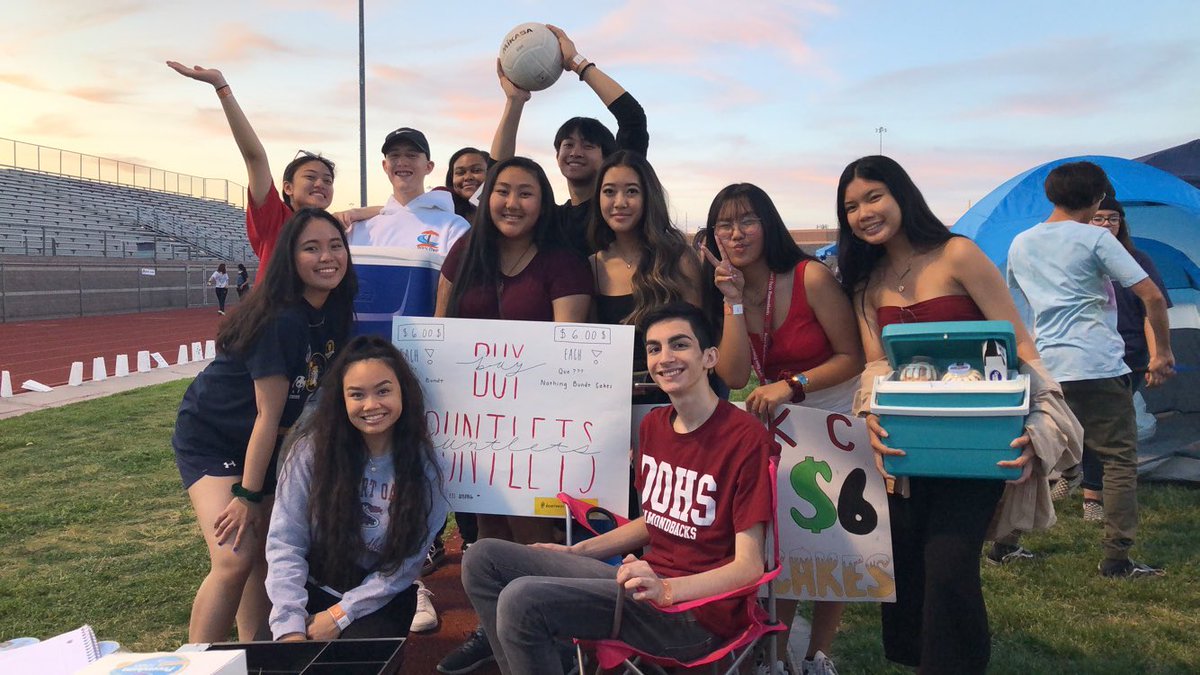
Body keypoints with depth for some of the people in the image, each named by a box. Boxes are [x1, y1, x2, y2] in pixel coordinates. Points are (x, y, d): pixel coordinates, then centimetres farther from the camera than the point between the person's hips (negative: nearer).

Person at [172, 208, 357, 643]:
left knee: (267, 555, 9)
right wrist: (248, 496, -18)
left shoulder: (335, 313, -6)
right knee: (235, 559, -18)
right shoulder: (281, 320, -29)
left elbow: (318, 396, 2)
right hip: (209, 438, -7)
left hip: (263, 444, 7)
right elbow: (268, 415, -25)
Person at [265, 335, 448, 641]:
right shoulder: (312, 451, -10)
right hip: (313, 591, 1)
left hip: (379, 603, -1)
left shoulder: (422, 465, -11)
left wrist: (340, 614, -15)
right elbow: (285, 543, -12)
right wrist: (289, 626, -22)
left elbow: (407, 563, -9)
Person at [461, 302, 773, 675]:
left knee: (522, 600, -26)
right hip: (650, 580, 8)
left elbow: (748, 565, -16)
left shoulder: (746, 437, -16)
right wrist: (576, 552, 16)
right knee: (484, 558, 2)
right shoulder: (653, 424, 9)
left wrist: (666, 589, -31)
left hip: (698, 606, -8)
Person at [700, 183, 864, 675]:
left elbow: (852, 357, -17)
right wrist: (734, 300, -21)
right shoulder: (724, 292, -5)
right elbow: (734, 376, -17)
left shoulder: (811, 277, -19)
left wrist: (790, 386, -27)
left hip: (836, 419, -4)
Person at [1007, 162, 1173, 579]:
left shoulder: (1021, 244, 12)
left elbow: (1012, 305, 25)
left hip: (1044, 369, 6)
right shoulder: (1096, 239, -4)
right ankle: (1117, 559, 2)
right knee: (1120, 459, 3)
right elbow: (1152, 297, -6)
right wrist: (1163, 353, 4)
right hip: (1098, 366, -5)